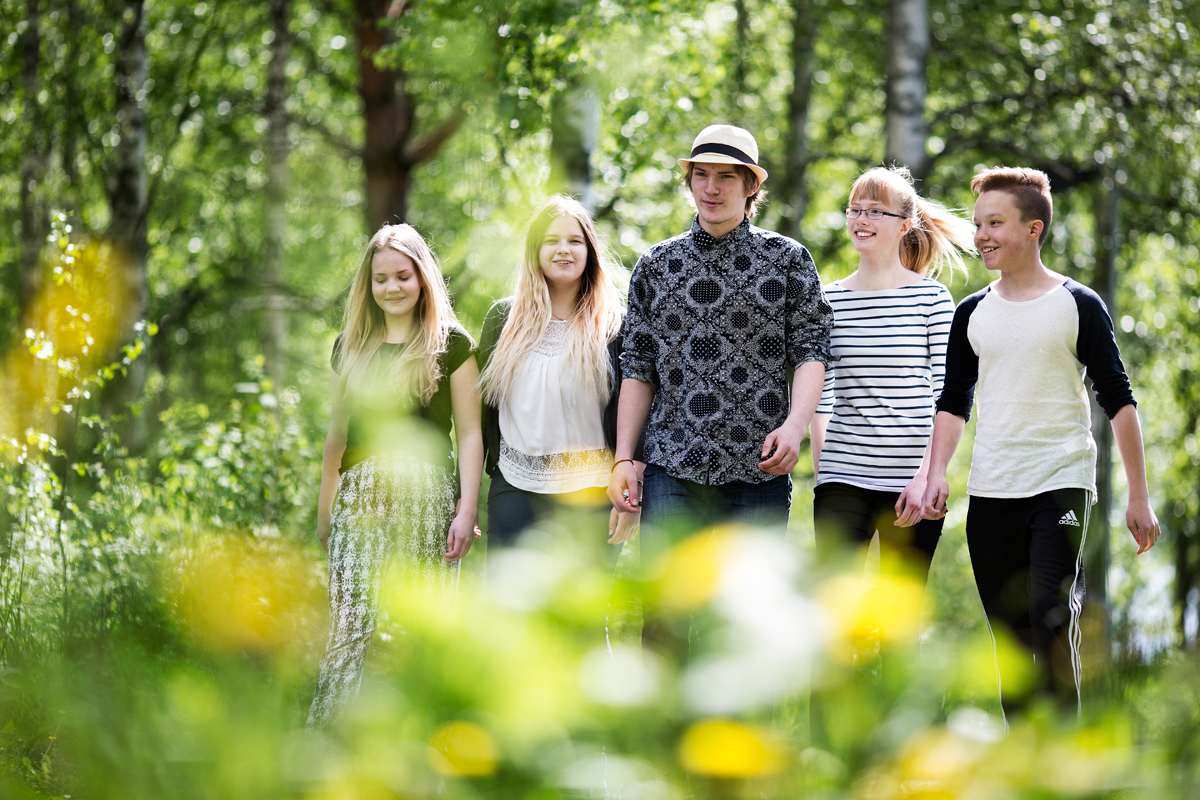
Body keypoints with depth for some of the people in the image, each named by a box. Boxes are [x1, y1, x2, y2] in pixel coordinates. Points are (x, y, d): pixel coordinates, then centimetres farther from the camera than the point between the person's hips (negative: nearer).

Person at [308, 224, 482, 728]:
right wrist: (324, 511, 21)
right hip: (360, 495, 2)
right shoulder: (351, 347, 16)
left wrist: (467, 509, -6)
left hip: (427, 493, -2)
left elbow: (470, 435, 2)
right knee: (351, 623, -10)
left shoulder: (451, 345, 5)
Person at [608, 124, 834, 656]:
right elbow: (639, 368, 13)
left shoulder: (787, 260, 8)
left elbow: (811, 350, 2)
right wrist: (623, 458, 5)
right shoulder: (657, 265, 13)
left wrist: (794, 424, -16)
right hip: (673, 468, 1)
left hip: (758, 472, -1)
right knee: (663, 616, -6)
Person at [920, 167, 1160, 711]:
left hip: (1061, 483, -4)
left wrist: (1139, 497, -2)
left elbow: (1118, 400, 0)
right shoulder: (972, 314, 10)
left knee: (1051, 623, -16)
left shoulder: (1078, 307, -1)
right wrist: (936, 475, 1)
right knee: (1009, 633, 6)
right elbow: (954, 401, 16)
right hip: (990, 492, 4)